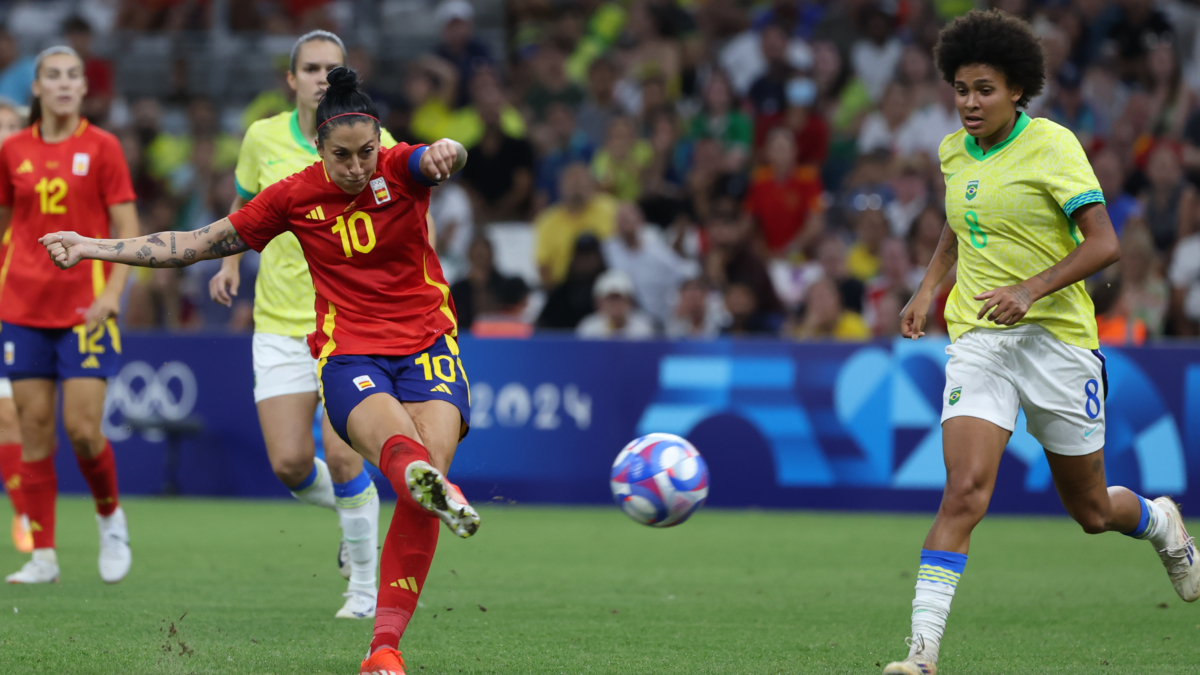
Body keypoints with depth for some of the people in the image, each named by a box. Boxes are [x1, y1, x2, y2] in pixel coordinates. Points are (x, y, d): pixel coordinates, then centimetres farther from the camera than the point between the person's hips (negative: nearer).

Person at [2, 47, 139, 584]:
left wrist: (113, 290, -14)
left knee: (83, 428, -10)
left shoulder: (101, 147, -1)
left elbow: (127, 227, -2)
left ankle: (110, 517, 18)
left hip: (85, 308, -3)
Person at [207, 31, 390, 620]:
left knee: (340, 455, -15)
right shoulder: (263, 138, 1)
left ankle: (365, 585, 3)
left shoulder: (373, 143, -7)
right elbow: (244, 202, 20)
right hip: (280, 326, 3)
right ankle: (353, 512, 28)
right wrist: (230, 261, 5)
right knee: (290, 464, -7)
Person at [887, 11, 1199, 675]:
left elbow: (1104, 244, -16)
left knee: (1091, 512, 11)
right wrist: (927, 288, 12)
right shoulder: (955, 152, 7)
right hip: (978, 339, 3)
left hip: (1056, 337, -3)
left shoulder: (1052, 146, -11)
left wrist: (1031, 289, -27)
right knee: (963, 493, -18)